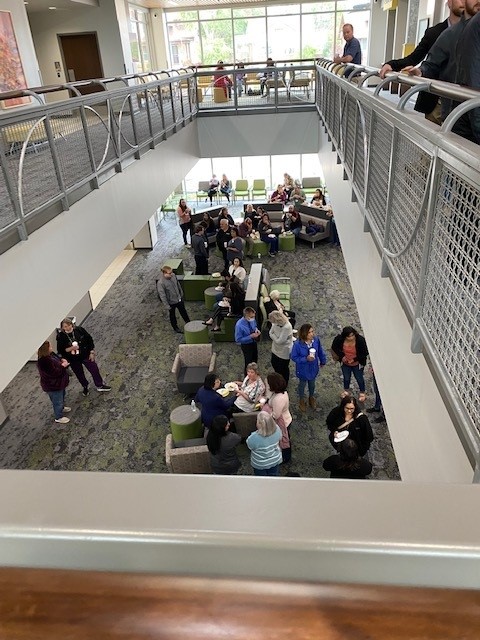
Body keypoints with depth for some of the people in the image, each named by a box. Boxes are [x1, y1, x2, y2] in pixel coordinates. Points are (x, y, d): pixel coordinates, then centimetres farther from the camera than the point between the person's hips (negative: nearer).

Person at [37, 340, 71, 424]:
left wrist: (62, 360, -8)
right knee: (58, 401, 11)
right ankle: (58, 417, 32)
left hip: (59, 383, 10)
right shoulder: (44, 361, -34)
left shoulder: (50, 354, -5)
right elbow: (54, 372, -34)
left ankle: (62, 408, 58)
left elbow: (57, 358, 14)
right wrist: (63, 366, -23)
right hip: (53, 386, -10)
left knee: (62, 396, 32)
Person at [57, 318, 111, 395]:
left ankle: (100, 385, 32)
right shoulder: (61, 337, -15)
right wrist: (70, 348, -28)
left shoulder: (79, 330, -15)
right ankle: (85, 387, 45)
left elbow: (89, 340, -6)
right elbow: (60, 350, -12)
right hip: (73, 360, 0)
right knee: (79, 375, 19)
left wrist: (92, 352, -6)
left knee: (95, 370, 10)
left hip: (86, 356, 0)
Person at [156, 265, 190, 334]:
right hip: (171, 302, -5)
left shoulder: (173, 275, -13)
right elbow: (162, 295, -24)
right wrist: (167, 306, -19)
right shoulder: (160, 283, -31)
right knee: (172, 316, 19)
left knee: (183, 312, 23)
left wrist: (181, 294, 15)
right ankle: (175, 328, 40)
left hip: (179, 299, 5)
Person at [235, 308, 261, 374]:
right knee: (248, 362, 13)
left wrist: (256, 329, -16)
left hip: (254, 343, 7)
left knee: (255, 359, 28)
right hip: (246, 345, -6)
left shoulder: (252, 320, -16)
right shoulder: (239, 325, -33)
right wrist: (250, 336, -31)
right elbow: (238, 340, -26)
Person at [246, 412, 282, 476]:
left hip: (260, 464, -3)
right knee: (274, 474, 30)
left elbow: (249, 445, -17)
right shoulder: (277, 429, -27)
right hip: (275, 460, 3)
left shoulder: (255, 437, -40)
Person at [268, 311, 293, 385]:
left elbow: (279, 341, -31)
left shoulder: (287, 327, -37)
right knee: (274, 364, 27)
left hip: (284, 351, -7)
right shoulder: (275, 323, -15)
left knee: (283, 369, 14)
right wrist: (275, 337, -19)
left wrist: (273, 335, -16)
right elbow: (270, 333, -2)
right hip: (276, 349, 7)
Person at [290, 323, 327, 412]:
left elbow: (320, 351, -4)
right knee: (302, 384, 24)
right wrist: (306, 359, -32)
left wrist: (323, 361, 10)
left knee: (312, 383, 29)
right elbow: (293, 357, -21)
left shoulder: (316, 340, -21)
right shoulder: (297, 344, -32)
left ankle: (311, 397, 59)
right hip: (303, 369, -3)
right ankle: (302, 400, 52)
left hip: (313, 368, 3)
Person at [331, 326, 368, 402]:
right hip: (345, 363, 2)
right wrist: (341, 356, -18)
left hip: (357, 364, -2)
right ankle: (346, 390, 53)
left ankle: (362, 393, 46)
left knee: (359, 378, 20)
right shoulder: (339, 339, -27)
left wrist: (355, 359, -25)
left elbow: (365, 353, -20)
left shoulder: (360, 340, -32)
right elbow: (334, 347, -7)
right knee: (346, 378, 24)